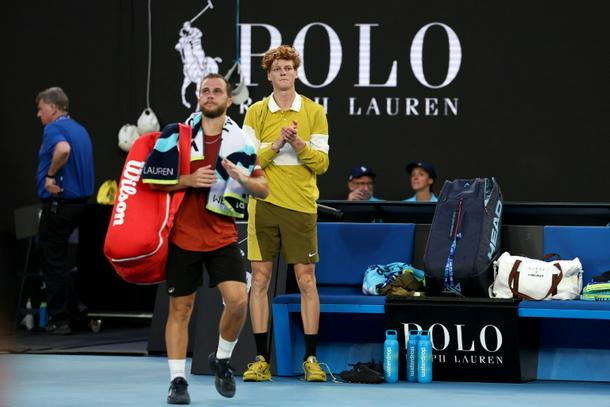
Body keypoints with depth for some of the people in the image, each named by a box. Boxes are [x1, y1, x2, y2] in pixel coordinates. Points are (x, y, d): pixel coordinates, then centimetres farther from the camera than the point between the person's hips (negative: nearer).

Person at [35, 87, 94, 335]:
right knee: (57, 258, 20)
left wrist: (50, 175, -24)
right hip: (79, 200, 9)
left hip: (59, 202, -9)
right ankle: (73, 308, 18)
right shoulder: (80, 129, 15)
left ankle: (60, 319, 0)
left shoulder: (54, 129, -15)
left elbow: (63, 149, -37)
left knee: (52, 260, -1)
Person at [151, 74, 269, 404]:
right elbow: (155, 181, -1)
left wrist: (241, 178, -16)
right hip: (183, 236, -1)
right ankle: (178, 380, 11)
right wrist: (189, 180, -17)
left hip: (223, 237, 1)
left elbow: (263, 189, 4)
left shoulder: (239, 140, 3)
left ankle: (221, 359, 11)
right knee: (180, 309, 2)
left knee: (238, 300, -14)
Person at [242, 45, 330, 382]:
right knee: (259, 279, 0)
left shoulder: (314, 112, 4)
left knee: (306, 281, -1)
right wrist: (276, 145, -15)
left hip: (301, 205, 0)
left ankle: (311, 359, 6)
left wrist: (300, 145, -16)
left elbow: (322, 163, 1)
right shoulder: (256, 113, 5)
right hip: (264, 204, 0)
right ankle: (261, 360, 5)